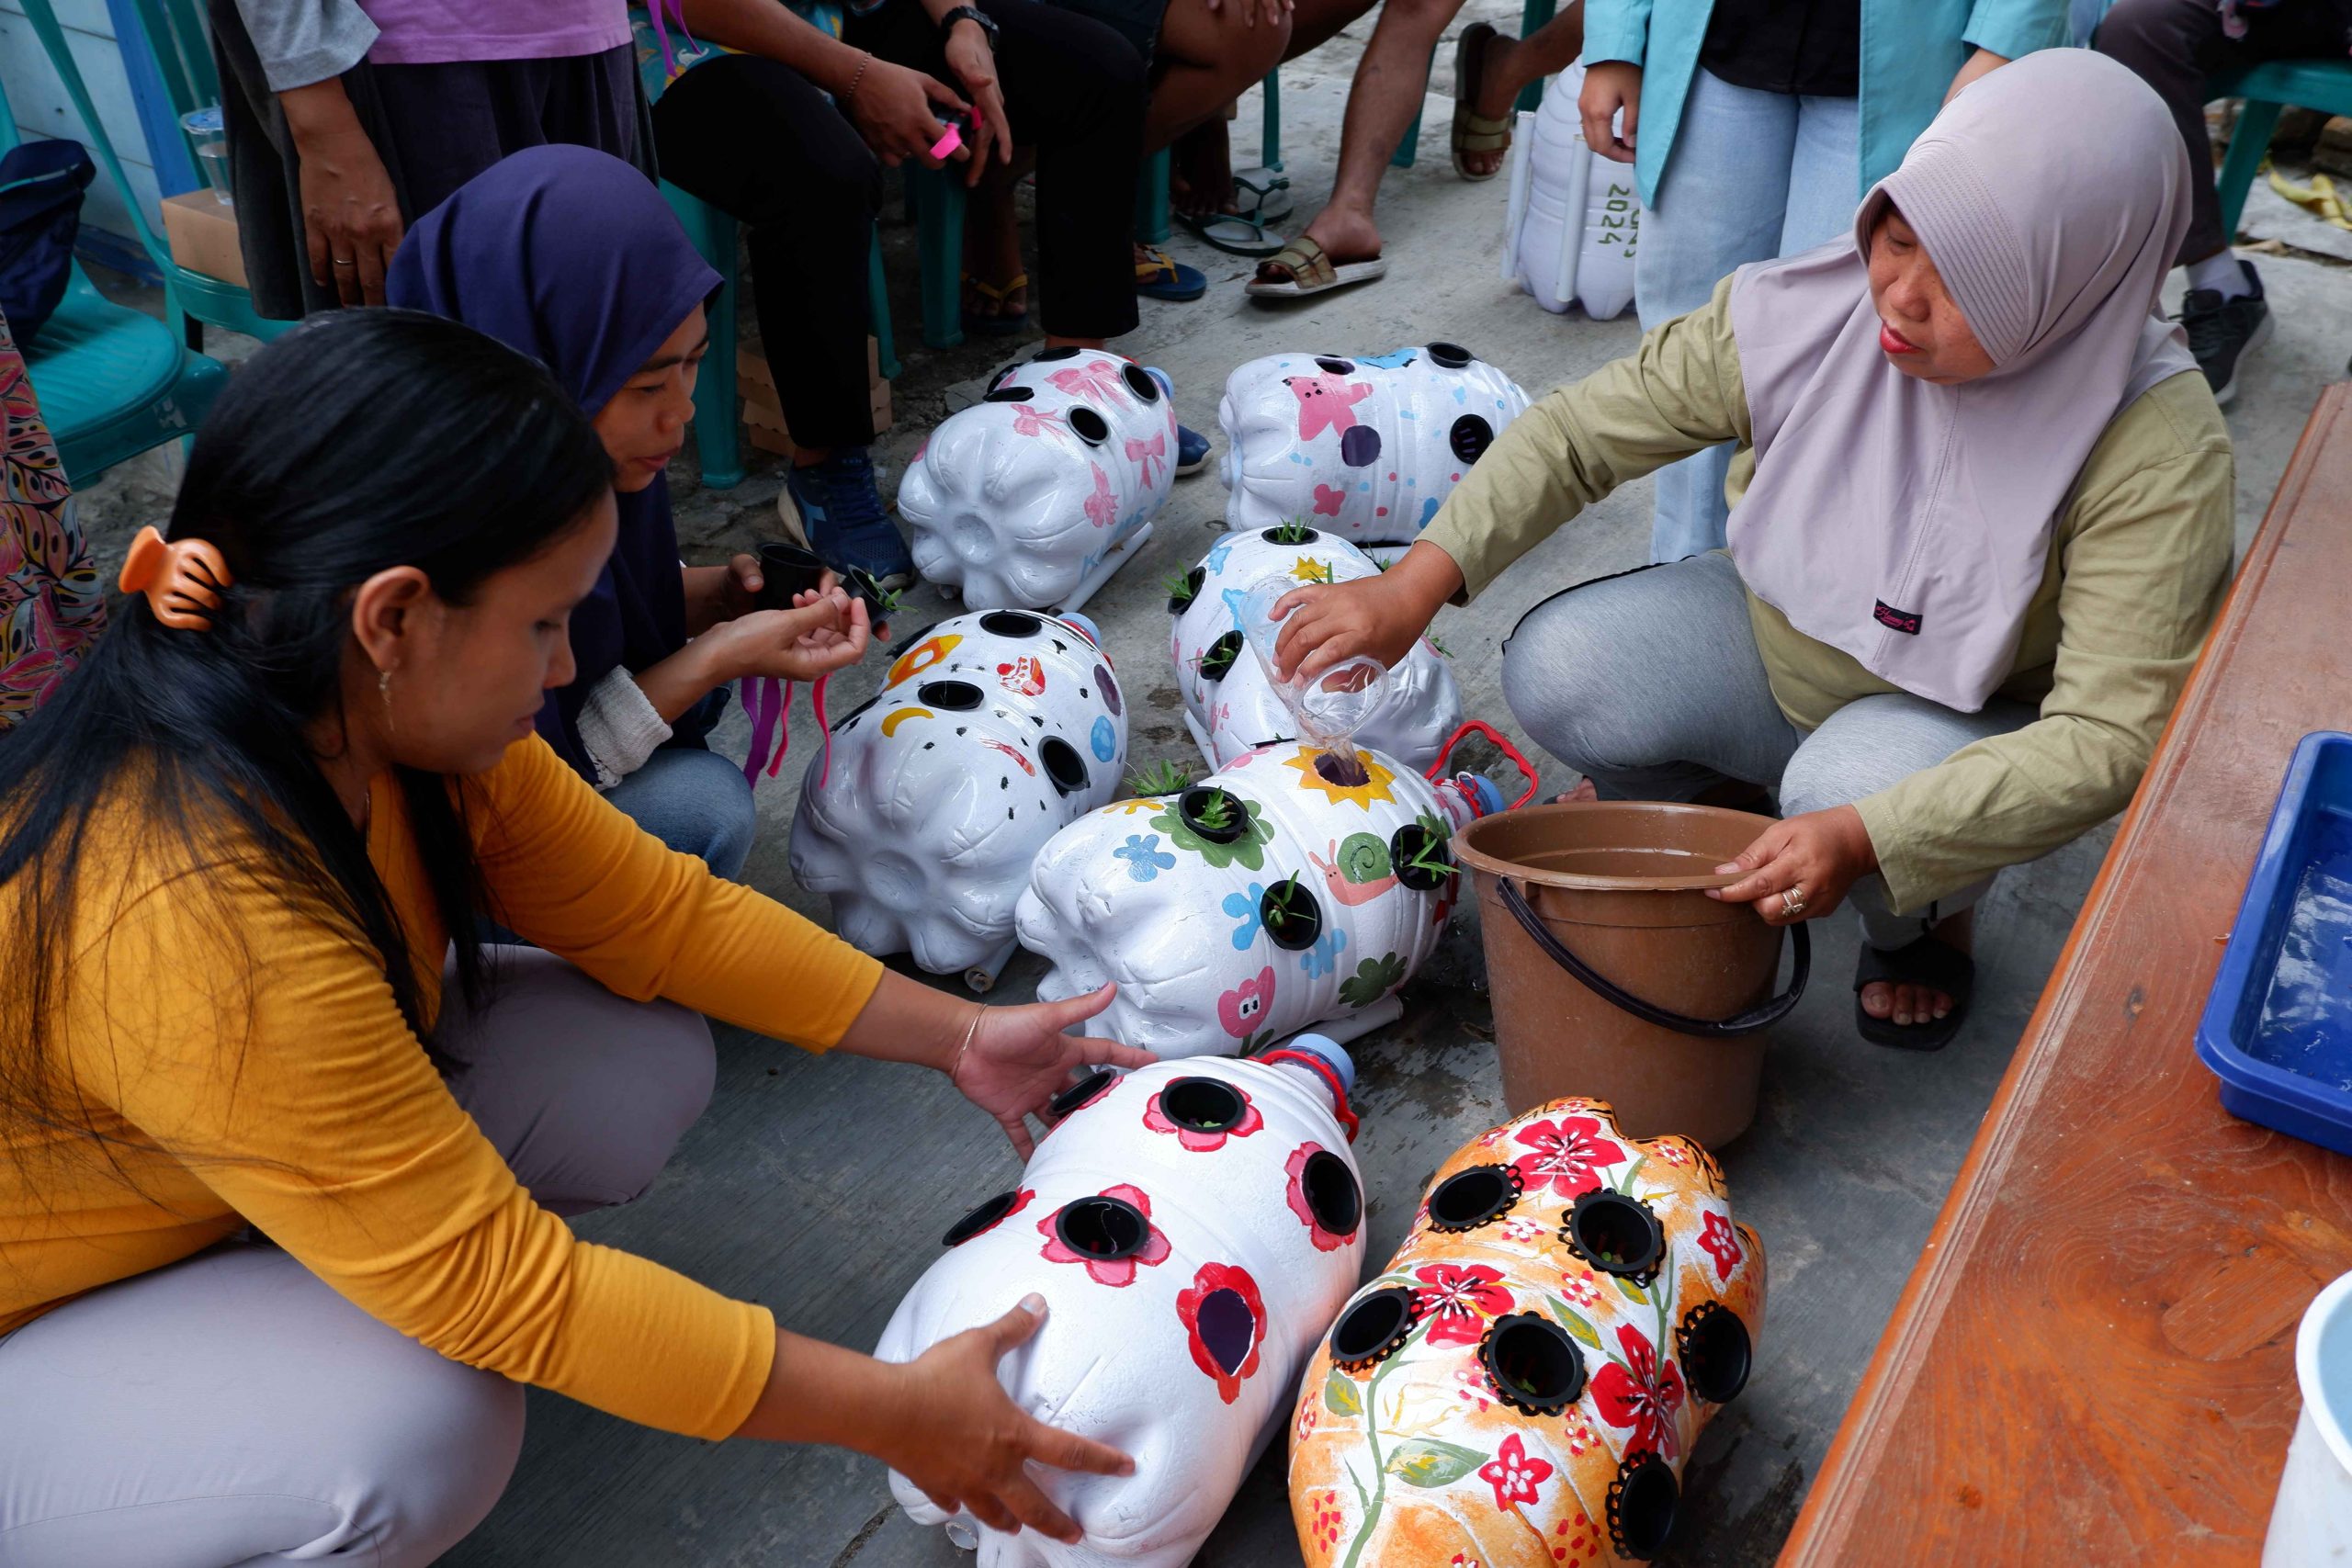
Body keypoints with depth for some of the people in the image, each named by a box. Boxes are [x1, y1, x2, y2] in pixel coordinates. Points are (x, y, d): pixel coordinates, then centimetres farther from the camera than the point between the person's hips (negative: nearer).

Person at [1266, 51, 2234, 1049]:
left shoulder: (2157, 446, -29)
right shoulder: (1810, 312, -21)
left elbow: (2110, 737, -30)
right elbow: (1582, 431, -13)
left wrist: (1865, 838, -42)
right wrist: (1417, 583, -25)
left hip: (1975, 727, -2)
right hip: (1777, 635, 3)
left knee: (1849, 786, -36)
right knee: (1558, 672, -23)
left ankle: (1922, 915, 4)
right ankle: (1719, 799, 12)